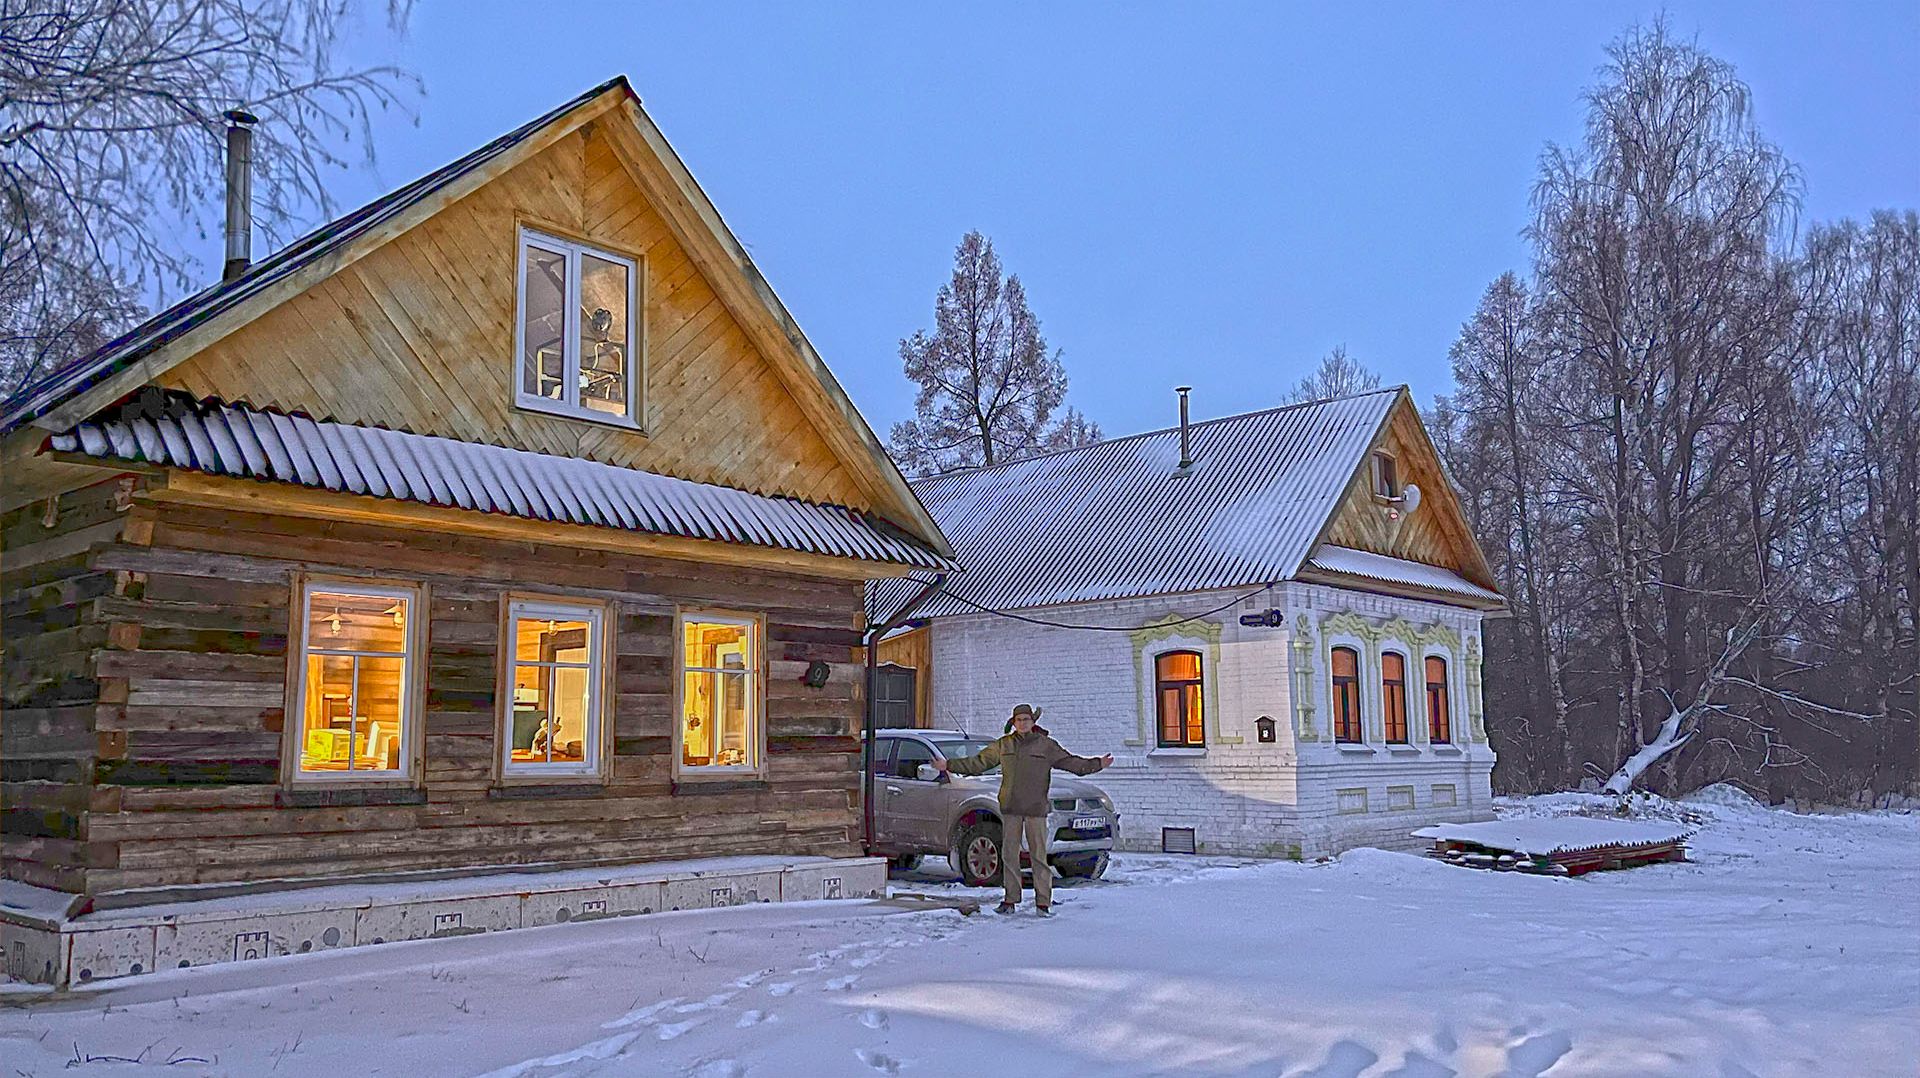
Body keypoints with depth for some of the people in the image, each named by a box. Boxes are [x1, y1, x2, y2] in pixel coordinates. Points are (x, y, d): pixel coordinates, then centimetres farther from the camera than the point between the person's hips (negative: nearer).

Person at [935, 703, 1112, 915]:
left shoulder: (1047, 745, 4)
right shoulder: (1002, 745, 10)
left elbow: (1071, 762, 1)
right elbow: (977, 763, 15)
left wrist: (1098, 763, -10)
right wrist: (949, 765, 12)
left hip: (1036, 808, -3)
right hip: (1010, 808, 3)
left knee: (1039, 855, -3)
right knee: (1009, 854, 5)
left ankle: (1043, 901, 2)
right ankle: (1010, 899, 13)